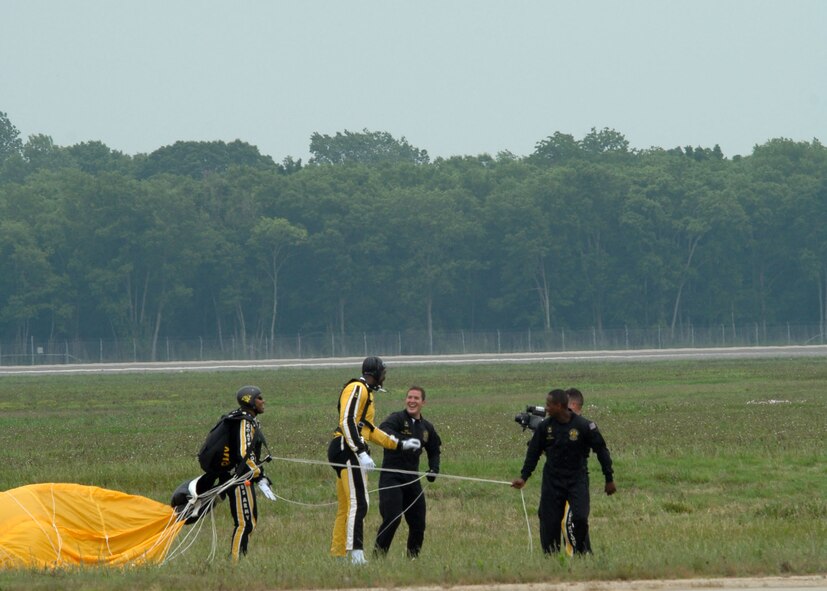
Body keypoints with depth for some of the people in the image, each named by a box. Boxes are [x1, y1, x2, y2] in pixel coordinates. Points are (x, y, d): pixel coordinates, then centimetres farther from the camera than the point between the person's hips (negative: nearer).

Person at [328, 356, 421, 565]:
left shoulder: (365, 392, 25)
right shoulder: (357, 389, -7)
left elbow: (369, 430, 30)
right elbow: (347, 422, -19)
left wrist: (400, 444, 31)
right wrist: (361, 453, -25)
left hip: (349, 453, 11)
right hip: (347, 451, -11)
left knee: (346, 506, 10)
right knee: (358, 502, -17)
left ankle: (337, 555, 11)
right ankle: (356, 553, -24)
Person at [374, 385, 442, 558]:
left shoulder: (426, 427, 13)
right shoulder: (397, 419, -6)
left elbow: (434, 451, 27)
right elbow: (384, 430, -29)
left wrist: (433, 469, 7)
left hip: (412, 478, 6)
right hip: (391, 477, -6)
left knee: (418, 522, 7)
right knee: (392, 518, -18)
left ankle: (413, 556, 25)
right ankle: (379, 553, -5)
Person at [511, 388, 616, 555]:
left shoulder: (583, 426, -11)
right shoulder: (545, 427, -2)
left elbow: (601, 451, -2)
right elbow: (533, 452, 9)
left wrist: (609, 479, 1)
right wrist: (523, 477, 3)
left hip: (577, 478, -3)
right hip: (552, 480, 3)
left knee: (580, 518, -18)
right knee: (549, 522, 0)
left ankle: (582, 551, 4)